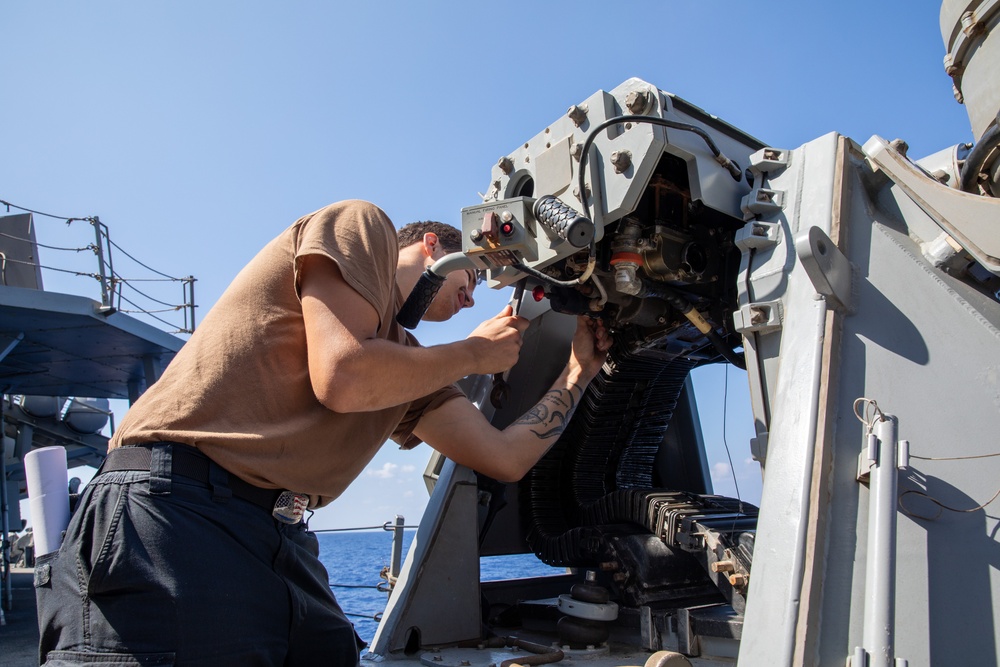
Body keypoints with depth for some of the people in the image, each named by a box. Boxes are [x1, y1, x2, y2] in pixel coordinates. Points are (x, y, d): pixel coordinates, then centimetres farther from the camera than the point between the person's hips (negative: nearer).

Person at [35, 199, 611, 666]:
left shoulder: (411, 363, 23)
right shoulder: (362, 226, 4)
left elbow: (507, 458, 18)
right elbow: (343, 377, -13)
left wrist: (579, 372, 30)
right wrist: (476, 353, 3)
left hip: (281, 538, 8)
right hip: (177, 503, -8)